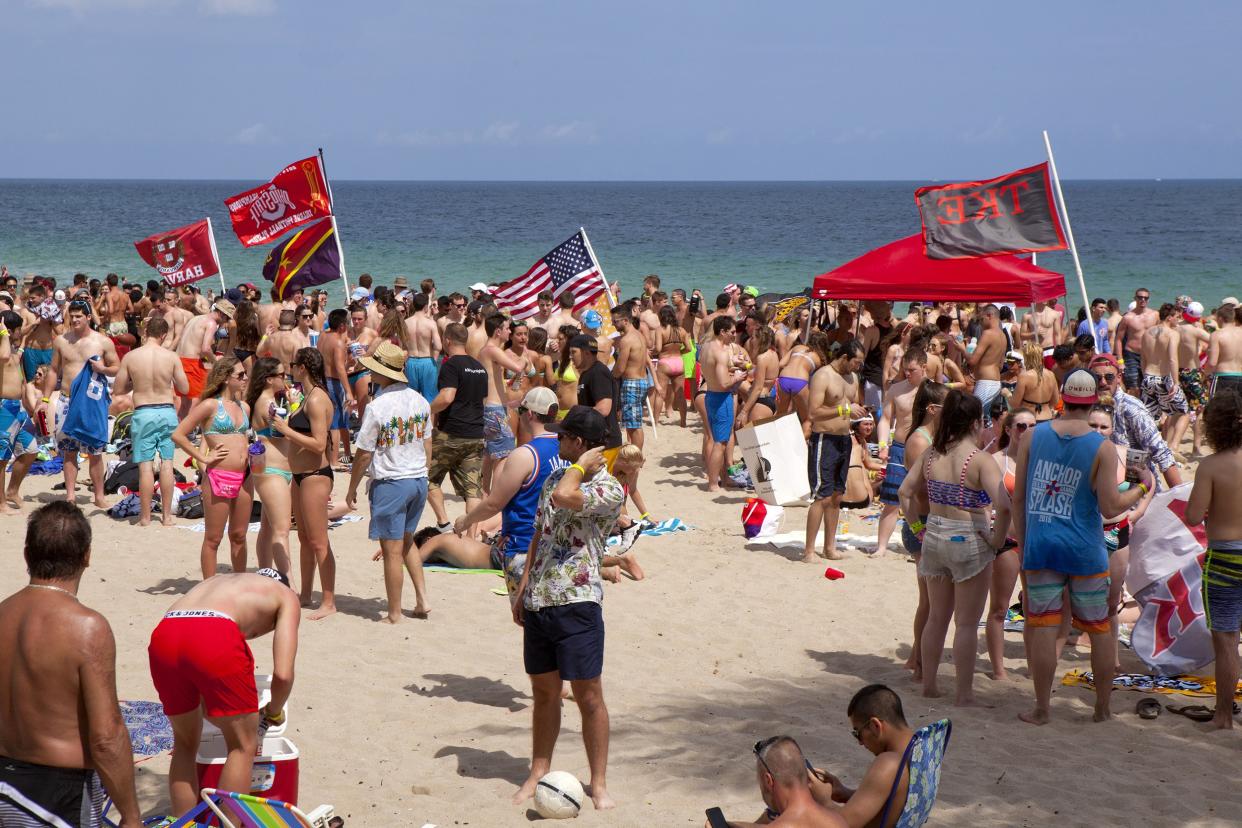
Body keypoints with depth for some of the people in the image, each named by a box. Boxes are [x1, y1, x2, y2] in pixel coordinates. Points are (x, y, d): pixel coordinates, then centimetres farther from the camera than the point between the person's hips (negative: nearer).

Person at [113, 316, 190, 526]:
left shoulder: (130, 357, -7)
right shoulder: (171, 357, -6)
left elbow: (118, 389, -1)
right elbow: (184, 389, 0)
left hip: (143, 413, -1)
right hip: (167, 411, 1)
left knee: (146, 465, 2)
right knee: (167, 463, 8)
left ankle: (145, 516, 6)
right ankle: (167, 515, 11)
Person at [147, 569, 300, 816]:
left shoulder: (219, 582, 42)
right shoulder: (286, 596, 27)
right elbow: (282, 675, 11)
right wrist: (274, 712, 33)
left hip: (163, 635, 5)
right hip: (214, 638, -5)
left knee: (185, 743, 26)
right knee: (243, 747, 14)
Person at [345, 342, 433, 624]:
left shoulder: (377, 407, -18)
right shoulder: (420, 401, 1)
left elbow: (364, 455, -12)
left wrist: (352, 489, 0)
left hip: (390, 483, -6)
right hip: (419, 480, 6)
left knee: (392, 551, 3)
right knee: (407, 542, 24)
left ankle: (394, 613, 10)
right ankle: (422, 598, 17)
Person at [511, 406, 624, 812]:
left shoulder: (610, 489, -11)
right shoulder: (555, 479, 13)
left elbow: (564, 498, -30)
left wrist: (582, 465, -12)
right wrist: (523, 588, 16)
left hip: (577, 602, -7)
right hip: (539, 600, 7)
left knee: (588, 696, 0)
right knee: (544, 691, 15)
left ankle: (598, 783, 10)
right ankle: (538, 774, 25)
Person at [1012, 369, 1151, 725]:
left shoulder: (1034, 436, 0)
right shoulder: (1102, 448, -8)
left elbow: (1018, 497, 3)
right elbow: (1110, 506, -12)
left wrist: (1022, 545, 14)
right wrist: (1142, 487, 6)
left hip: (1040, 545, 2)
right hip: (1085, 550, -1)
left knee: (1043, 626, 4)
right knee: (1099, 629, 12)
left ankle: (1041, 709, 7)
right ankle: (1103, 708, 19)